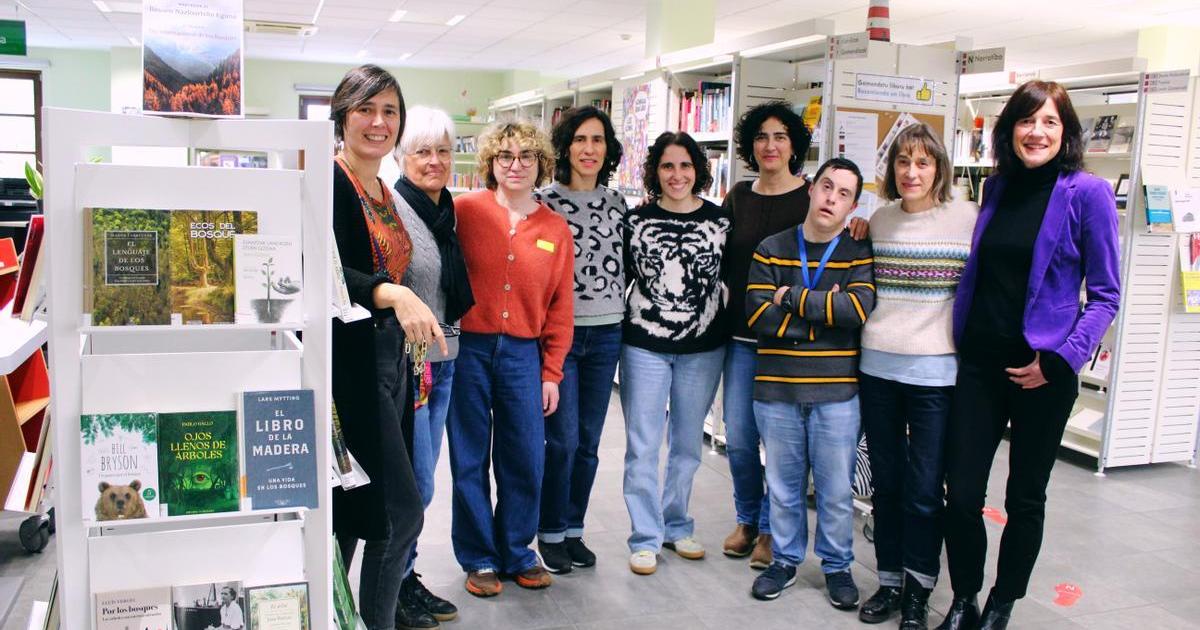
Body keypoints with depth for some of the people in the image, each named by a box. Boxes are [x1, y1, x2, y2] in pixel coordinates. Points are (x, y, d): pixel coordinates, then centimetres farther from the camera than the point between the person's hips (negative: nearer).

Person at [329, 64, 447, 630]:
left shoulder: (385, 193, 16)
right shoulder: (328, 181, -11)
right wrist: (391, 293, -37)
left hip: (388, 355, 9)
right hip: (349, 358, -9)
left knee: (352, 511, 16)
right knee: (400, 511, -8)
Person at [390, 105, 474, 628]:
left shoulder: (449, 212, 10)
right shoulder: (391, 209, -14)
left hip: (441, 362, 8)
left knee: (420, 481, 16)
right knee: (413, 485, -1)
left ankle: (406, 579, 30)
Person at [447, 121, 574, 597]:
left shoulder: (556, 229, 6)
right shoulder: (465, 210, -3)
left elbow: (560, 306, 7)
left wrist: (552, 373, 6)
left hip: (523, 353, 3)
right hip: (468, 348, -2)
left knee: (526, 459, 7)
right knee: (471, 460, 8)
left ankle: (516, 552, 27)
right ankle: (478, 558, 24)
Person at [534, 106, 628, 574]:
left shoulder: (617, 203, 8)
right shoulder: (545, 201, -4)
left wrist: (621, 316, 10)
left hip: (605, 334, 4)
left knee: (588, 442, 10)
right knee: (562, 440, -4)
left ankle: (573, 529, 25)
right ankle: (550, 533, 15)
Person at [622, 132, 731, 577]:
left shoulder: (720, 219, 1)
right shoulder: (636, 219, -1)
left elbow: (732, 277, 9)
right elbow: (619, 277, 6)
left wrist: (729, 328, 3)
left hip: (703, 348, 2)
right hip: (644, 346, -1)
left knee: (687, 443, 13)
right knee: (643, 445, 1)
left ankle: (676, 527, 30)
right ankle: (645, 538, 13)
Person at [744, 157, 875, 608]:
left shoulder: (859, 253, 3)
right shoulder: (771, 250, 4)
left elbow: (858, 308, -16)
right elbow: (759, 315, -9)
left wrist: (793, 298, -13)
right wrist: (824, 312, -12)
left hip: (836, 392, -1)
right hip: (776, 389, 1)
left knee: (836, 489, 8)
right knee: (783, 485, 12)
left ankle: (837, 566, 27)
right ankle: (785, 559, 31)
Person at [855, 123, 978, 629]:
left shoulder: (967, 218, -4)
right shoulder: (879, 220, 8)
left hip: (935, 372, -4)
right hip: (877, 365, 4)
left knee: (924, 488, 2)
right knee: (885, 481, 12)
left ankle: (918, 589, 19)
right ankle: (890, 580, 26)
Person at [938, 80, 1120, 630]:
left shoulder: (1087, 193, -7)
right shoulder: (997, 187, 8)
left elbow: (1105, 293, -6)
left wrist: (1061, 358, -15)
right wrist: (959, 336, 7)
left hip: (1041, 371, -3)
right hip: (979, 363, 4)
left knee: (1025, 498, 12)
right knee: (961, 494, 4)